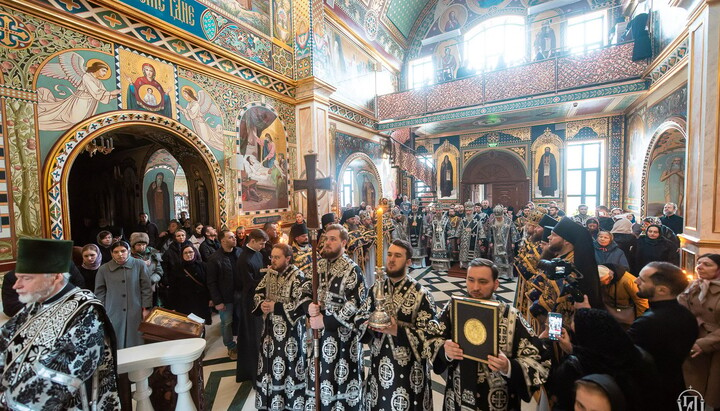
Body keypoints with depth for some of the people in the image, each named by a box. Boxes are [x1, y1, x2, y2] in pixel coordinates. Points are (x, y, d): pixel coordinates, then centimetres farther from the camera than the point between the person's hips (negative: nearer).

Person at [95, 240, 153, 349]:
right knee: (115, 345, 6)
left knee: (136, 343, 5)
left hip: (136, 313, -1)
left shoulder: (139, 265, -2)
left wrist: (146, 309, -2)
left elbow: (146, 288, 0)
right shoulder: (104, 269, 3)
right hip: (113, 314, 1)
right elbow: (99, 292, 9)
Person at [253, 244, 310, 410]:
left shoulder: (298, 277, -19)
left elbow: (303, 304, -24)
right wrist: (261, 304, -11)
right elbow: (258, 293, 11)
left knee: (287, 365, 7)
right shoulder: (270, 274, 3)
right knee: (269, 363, 19)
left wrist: (276, 307, -24)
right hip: (270, 328, 7)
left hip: (288, 330, -6)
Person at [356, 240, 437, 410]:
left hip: (408, 365, -4)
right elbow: (360, 317, 5)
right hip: (379, 362, 4)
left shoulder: (421, 294, -16)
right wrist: (370, 324, -16)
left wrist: (397, 330, -27)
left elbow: (428, 333, -16)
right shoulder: (376, 288, -2)